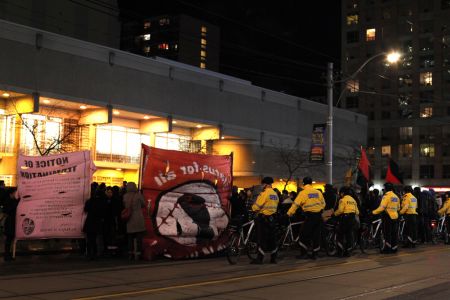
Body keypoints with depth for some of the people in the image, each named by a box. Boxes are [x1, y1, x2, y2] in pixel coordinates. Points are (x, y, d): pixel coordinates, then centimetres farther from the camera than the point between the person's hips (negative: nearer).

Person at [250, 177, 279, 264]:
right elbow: (275, 205, 14)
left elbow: (257, 206, -14)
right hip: (272, 218, 8)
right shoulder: (275, 194, 10)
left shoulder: (265, 193, -15)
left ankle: (260, 258, -3)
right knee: (271, 238, 12)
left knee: (262, 238, -4)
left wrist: (253, 209, 6)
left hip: (263, 218, -7)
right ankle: (273, 258, 15)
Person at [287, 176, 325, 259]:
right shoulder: (318, 192, 7)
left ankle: (303, 253, 5)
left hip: (310, 216, -5)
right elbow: (323, 204, 14)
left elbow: (295, 204, -8)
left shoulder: (303, 193, -7)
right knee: (316, 235, 11)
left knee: (304, 235, 5)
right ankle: (315, 254, 14)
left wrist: (289, 214, -3)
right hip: (319, 216, 5)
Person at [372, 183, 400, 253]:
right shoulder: (396, 197, 12)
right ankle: (394, 248, 14)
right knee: (394, 233, 10)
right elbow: (398, 208, 20)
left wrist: (374, 212, -9)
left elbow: (382, 207, -18)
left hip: (388, 216, -7)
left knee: (387, 233, -3)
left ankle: (387, 248, -3)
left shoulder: (386, 196, -13)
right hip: (395, 216, 7)